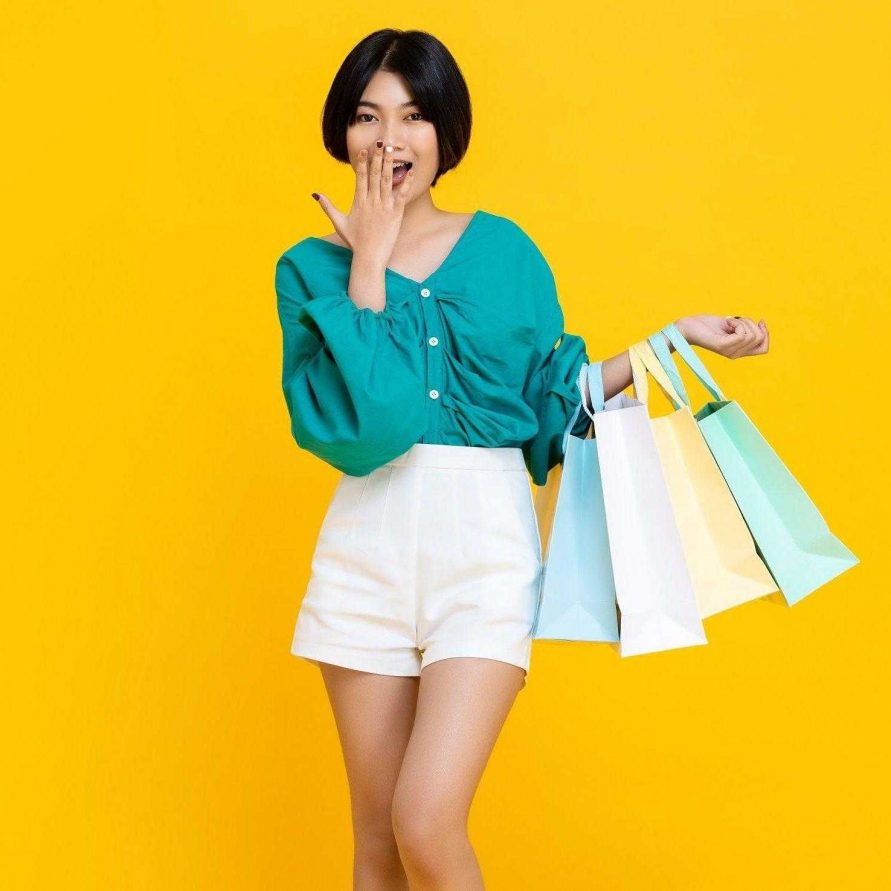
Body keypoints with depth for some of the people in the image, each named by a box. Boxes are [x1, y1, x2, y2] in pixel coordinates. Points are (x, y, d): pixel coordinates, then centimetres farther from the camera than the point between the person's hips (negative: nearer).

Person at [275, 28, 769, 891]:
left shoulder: (504, 250, 6)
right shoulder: (312, 267, 4)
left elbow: (554, 397, 13)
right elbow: (348, 422, -12)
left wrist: (674, 340, 7)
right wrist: (369, 263, -9)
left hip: (486, 545, -1)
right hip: (368, 551, 1)